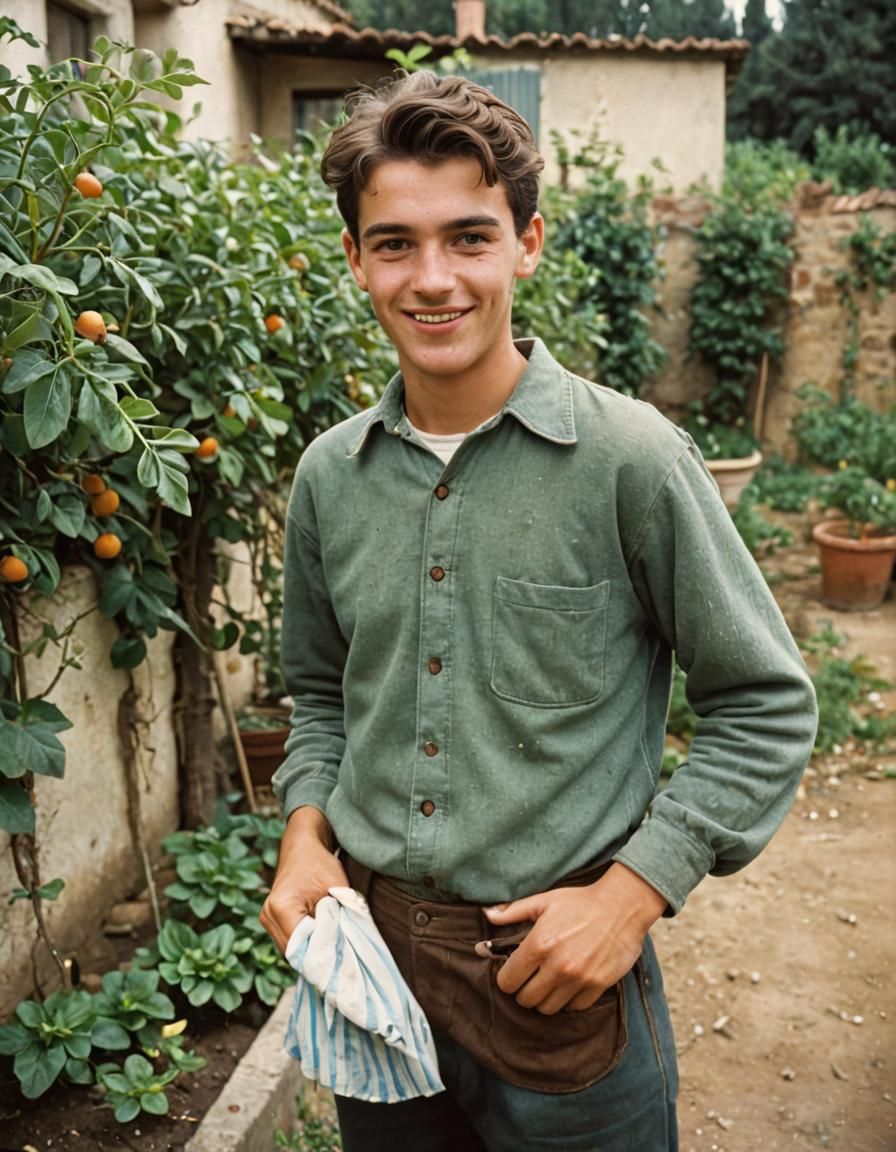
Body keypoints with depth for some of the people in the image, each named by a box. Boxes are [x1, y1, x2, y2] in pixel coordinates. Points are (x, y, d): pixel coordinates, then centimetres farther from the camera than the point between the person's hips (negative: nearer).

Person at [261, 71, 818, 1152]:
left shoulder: (632, 457, -15)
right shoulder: (328, 475, -1)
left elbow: (766, 705, -8)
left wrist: (632, 891, -14)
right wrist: (305, 831, -2)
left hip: (564, 971, -4)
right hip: (369, 954, 4)